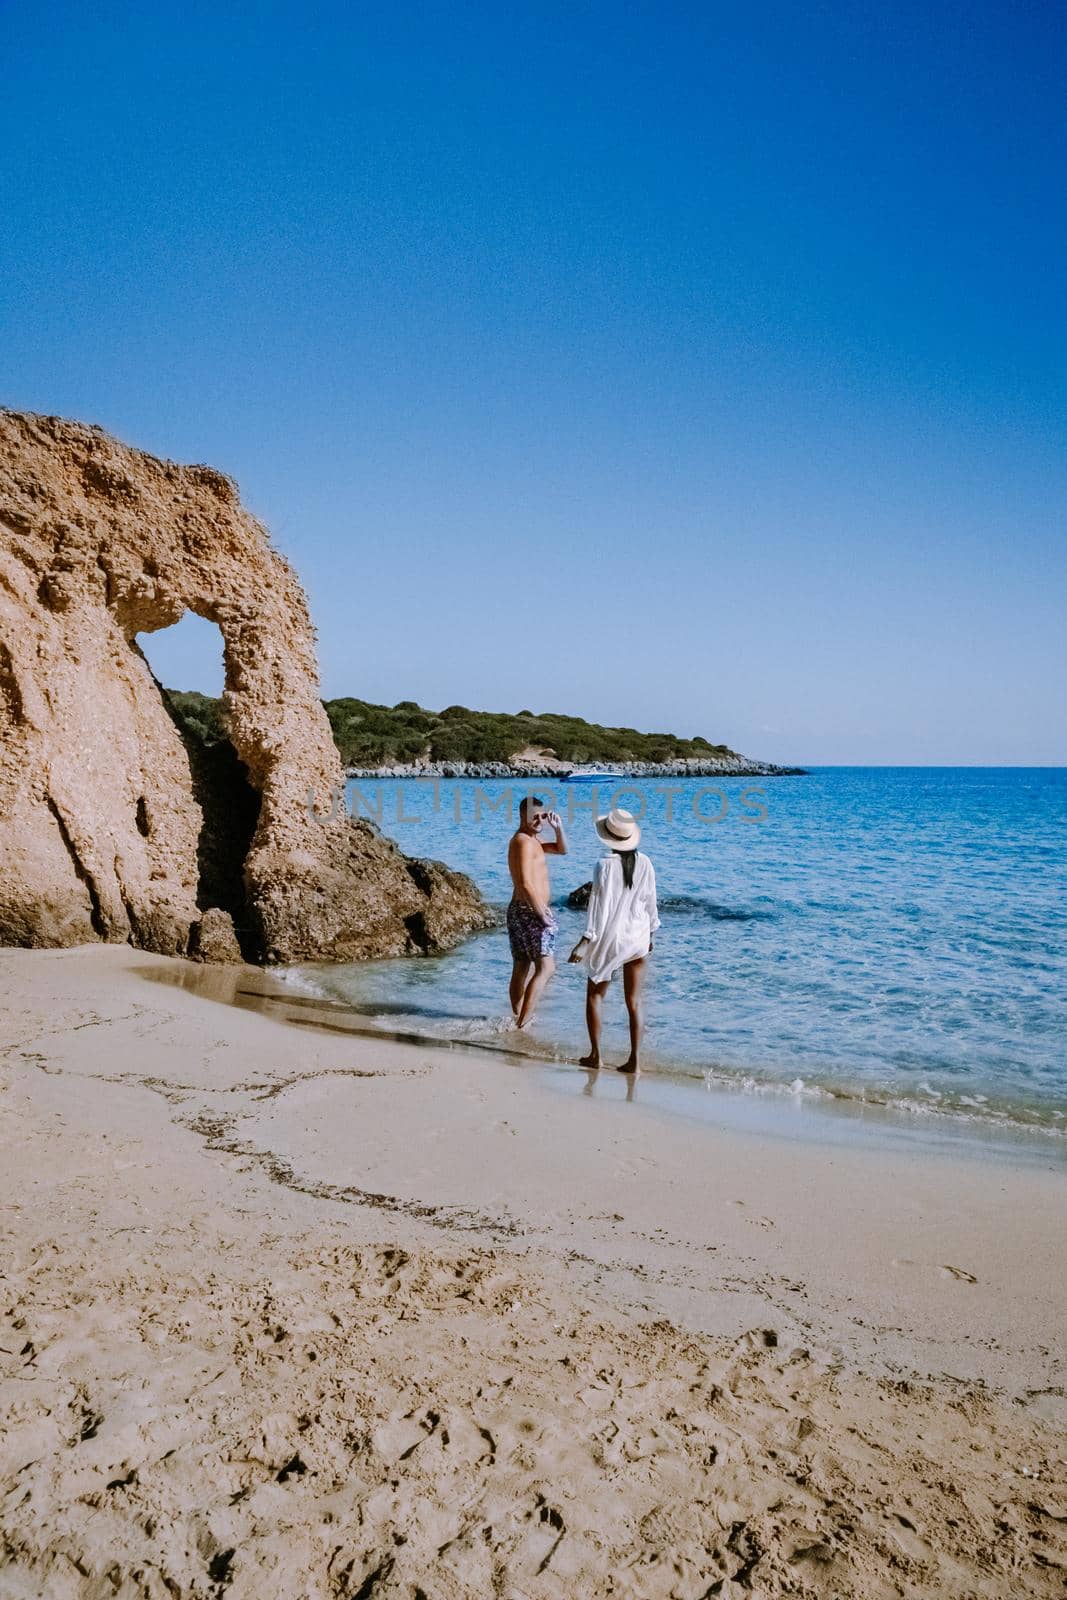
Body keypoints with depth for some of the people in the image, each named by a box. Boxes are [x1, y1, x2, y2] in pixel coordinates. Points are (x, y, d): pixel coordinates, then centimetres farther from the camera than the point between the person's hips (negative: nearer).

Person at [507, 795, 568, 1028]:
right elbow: (526, 883, -22)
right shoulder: (524, 841, -15)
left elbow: (562, 849, 25)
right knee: (546, 967, -13)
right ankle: (523, 1023, -18)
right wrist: (543, 915, -19)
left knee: (521, 969, 13)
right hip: (530, 911, -11)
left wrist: (558, 827, 8)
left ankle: (518, 1019, 19)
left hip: (520, 911, 11)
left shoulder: (532, 839, 17)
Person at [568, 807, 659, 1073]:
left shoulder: (605, 864, -15)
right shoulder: (644, 863, -2)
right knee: (633, 1003, 10)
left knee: (594, 995, 14)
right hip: (637, 938, 4)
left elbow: (599, 904, -15)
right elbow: (650, 901, 7)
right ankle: (634, 1059, 10)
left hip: (609, 939, -4)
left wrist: (585, 941, -11)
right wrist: (651, 933, 21)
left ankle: (595, 1055, 15)